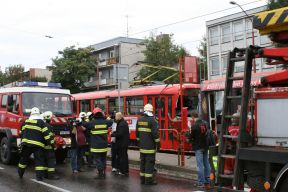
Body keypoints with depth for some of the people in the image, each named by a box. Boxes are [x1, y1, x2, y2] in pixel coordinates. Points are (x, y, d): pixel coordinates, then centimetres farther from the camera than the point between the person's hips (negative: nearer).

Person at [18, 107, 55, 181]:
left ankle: (20, 173, 32)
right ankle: (39, 176, -7)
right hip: (37, 145, -4)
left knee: (24, 159, 18)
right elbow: (46, 134, -7)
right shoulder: (41, 122, -4)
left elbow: (21, 133, 20)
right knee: (39, 160, -1)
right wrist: (51, 142, -2)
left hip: (26, 144, 5)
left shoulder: (25, 122, 13)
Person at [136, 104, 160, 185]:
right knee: (150, 161, -3)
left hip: (142, 145, 7)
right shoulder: (152, 120, -13)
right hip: (150, 146, -7)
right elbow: (155, 133, -15)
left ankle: (142, 178, 17)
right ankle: (148, 179, -2)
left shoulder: (139, 120, 9)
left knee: (143, 161, 12)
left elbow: (137, 132, 16)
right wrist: (157, 143, -8)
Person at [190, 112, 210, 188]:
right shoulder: (205, 123, 3)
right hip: (205, 146, 7)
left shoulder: (194, 126, -17)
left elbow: (192, 137, -11)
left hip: (198, 147, -7)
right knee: (206, 164, 13)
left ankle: (201, 182, 0)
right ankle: (207, 181, 21)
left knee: (200, 165, -3)